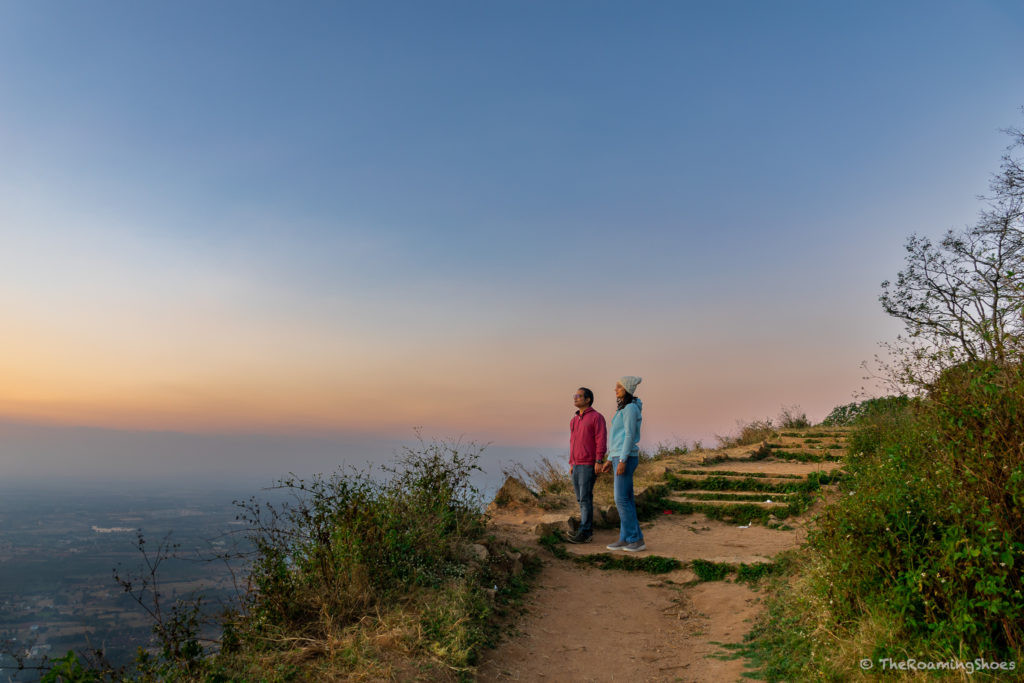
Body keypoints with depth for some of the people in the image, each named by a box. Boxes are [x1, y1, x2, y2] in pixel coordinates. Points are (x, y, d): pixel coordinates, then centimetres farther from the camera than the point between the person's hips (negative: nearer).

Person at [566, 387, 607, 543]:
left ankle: (584, 533, -7)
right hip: (577, 465, 8)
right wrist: (571, 464, 16)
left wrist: (599, 461, -20)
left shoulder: (596, 417, -8)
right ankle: (588, 531, 13)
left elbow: (601, 440, -13)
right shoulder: (574, 420, 16)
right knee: (581, 498, 8)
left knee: (585, 498, -10)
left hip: (589, 464, -8)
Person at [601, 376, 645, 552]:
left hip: (626, 458, -10)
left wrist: (622, 461, -22)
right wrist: (610, 460, 20)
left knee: (622, 499, -7)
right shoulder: (623, 409, 17)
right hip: (619, 457, 10)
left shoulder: (631, 408, -13)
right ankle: (626, 539, 12)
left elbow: (630, 435, -18)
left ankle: (637, 539, -1)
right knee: (625, 499, 9)